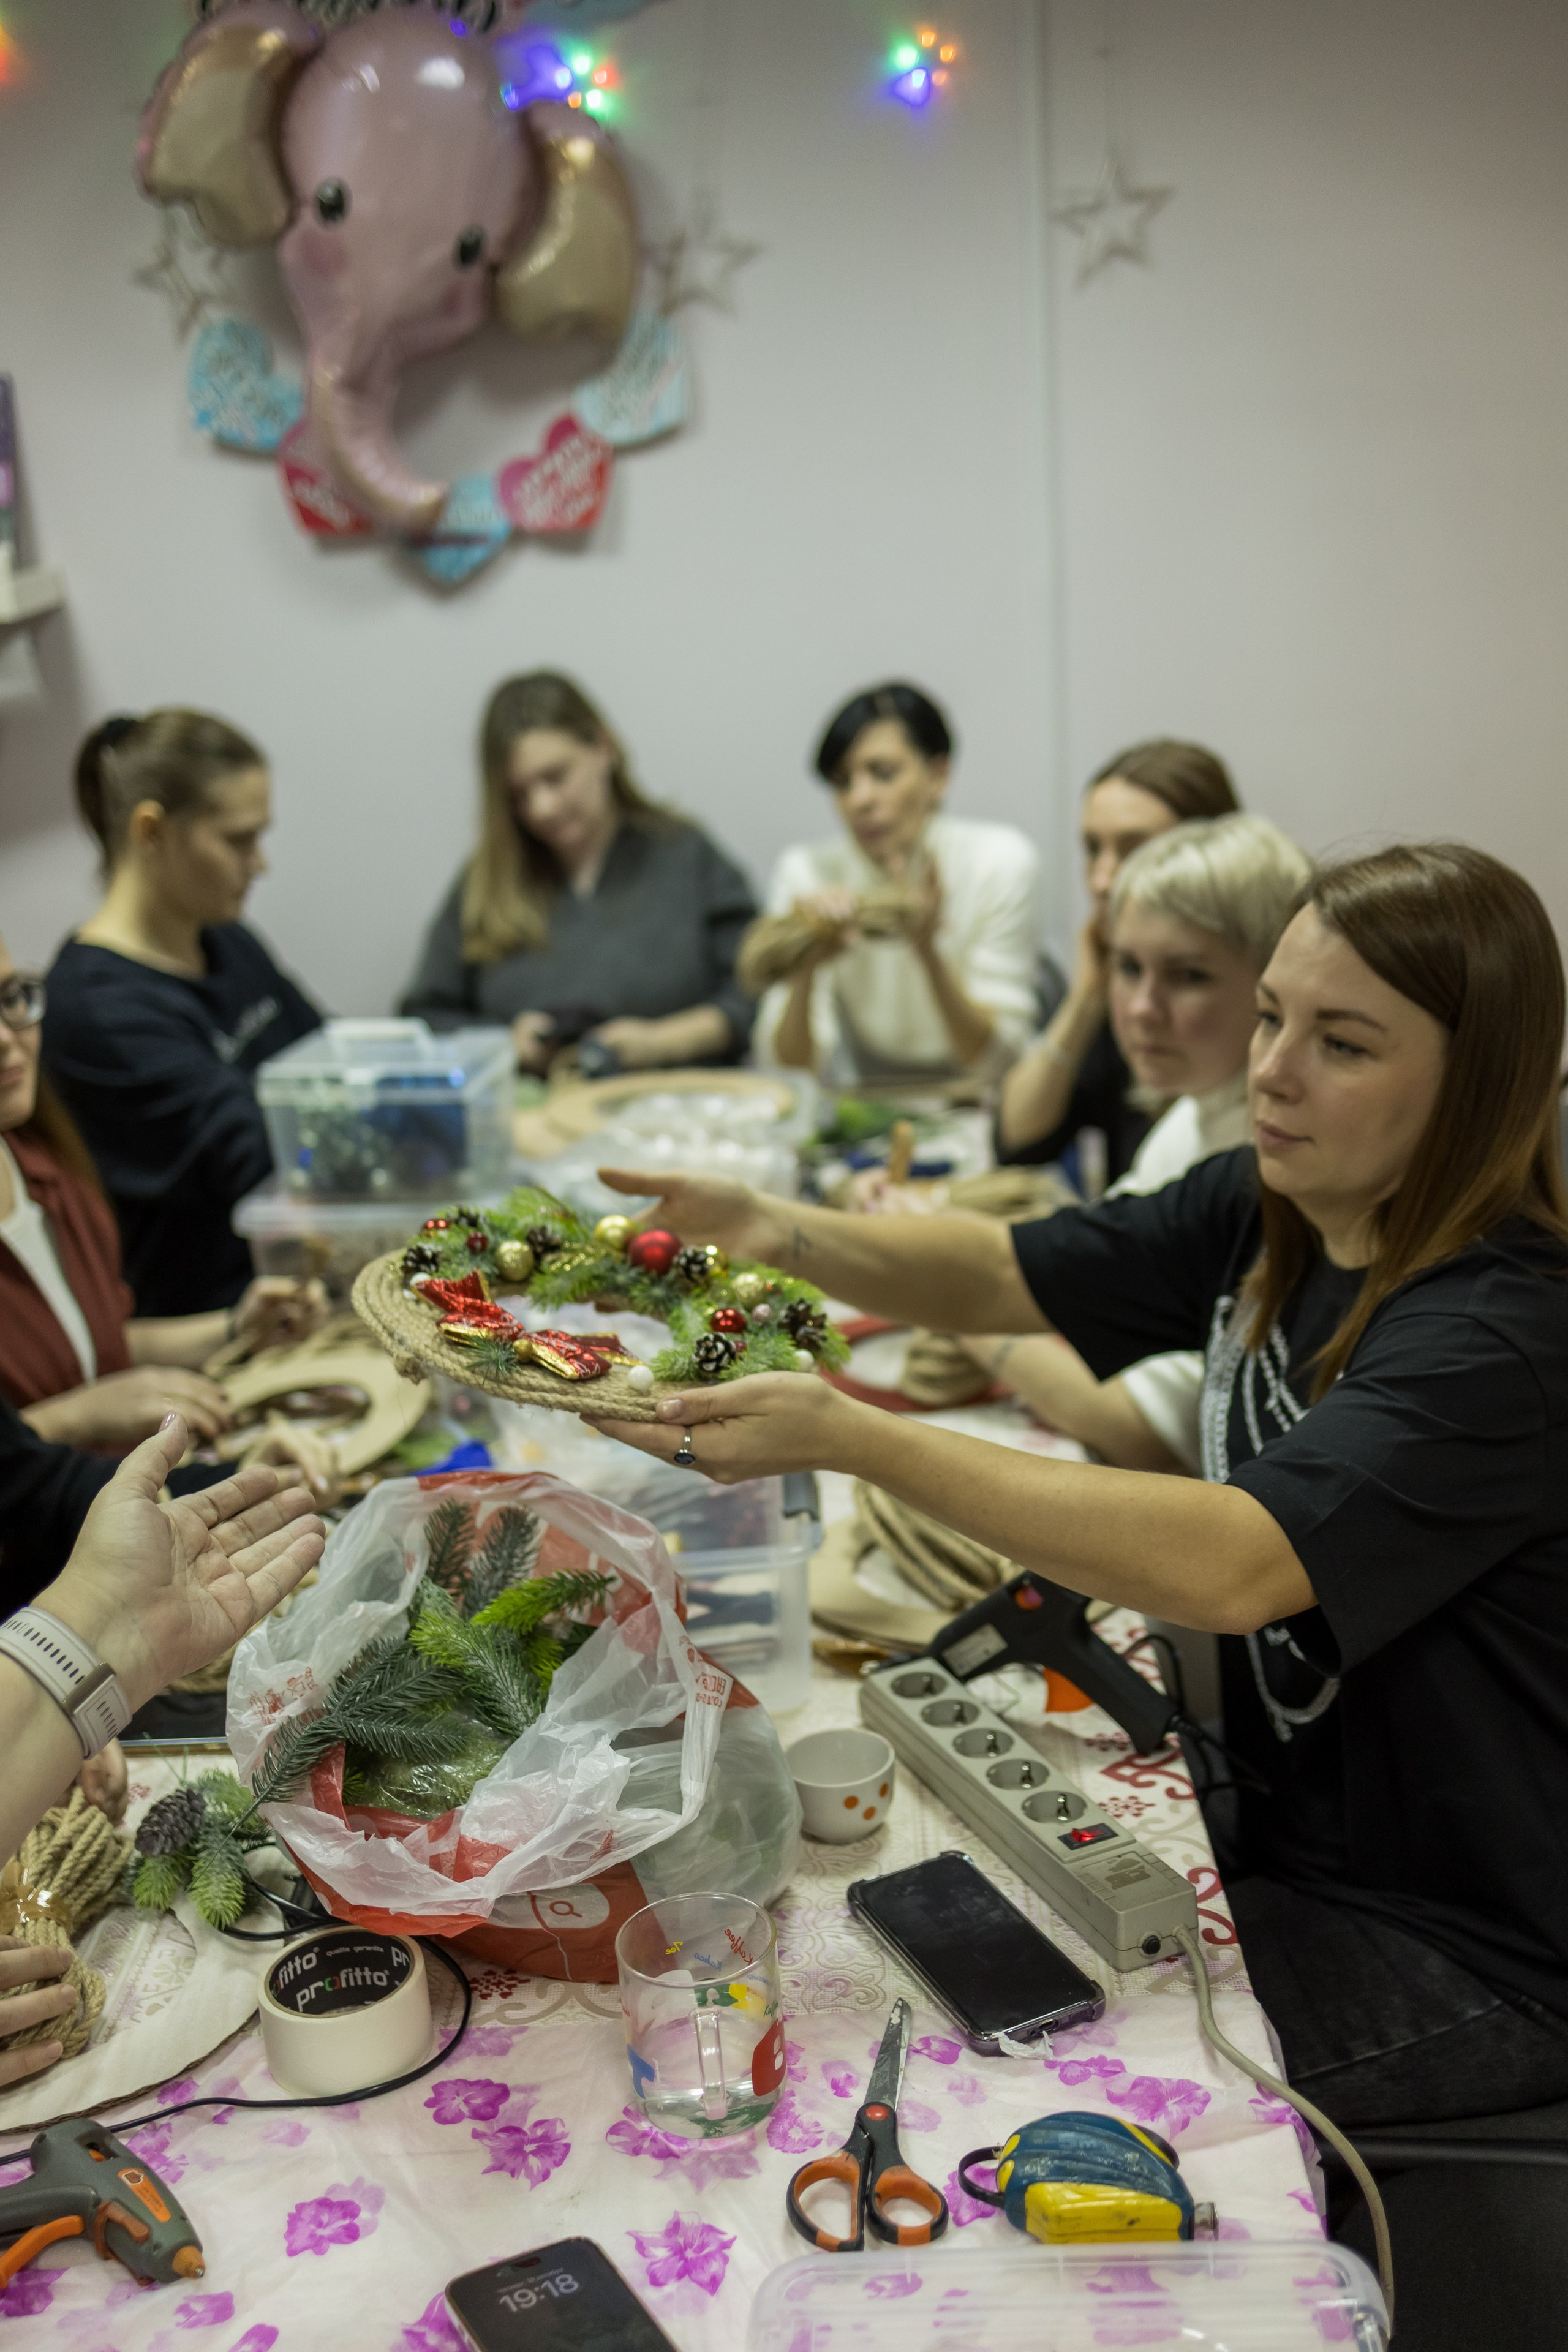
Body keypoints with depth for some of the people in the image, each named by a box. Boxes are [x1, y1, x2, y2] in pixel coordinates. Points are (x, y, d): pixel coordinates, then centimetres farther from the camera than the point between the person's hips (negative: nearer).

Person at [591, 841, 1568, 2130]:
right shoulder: (1263, 1213, -3)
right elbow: (1005, 1273, 2)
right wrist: (780, 1231, -17)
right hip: (1293, 1817, 7)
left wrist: (849, 1436, -42)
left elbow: (1236, 1566, -40)